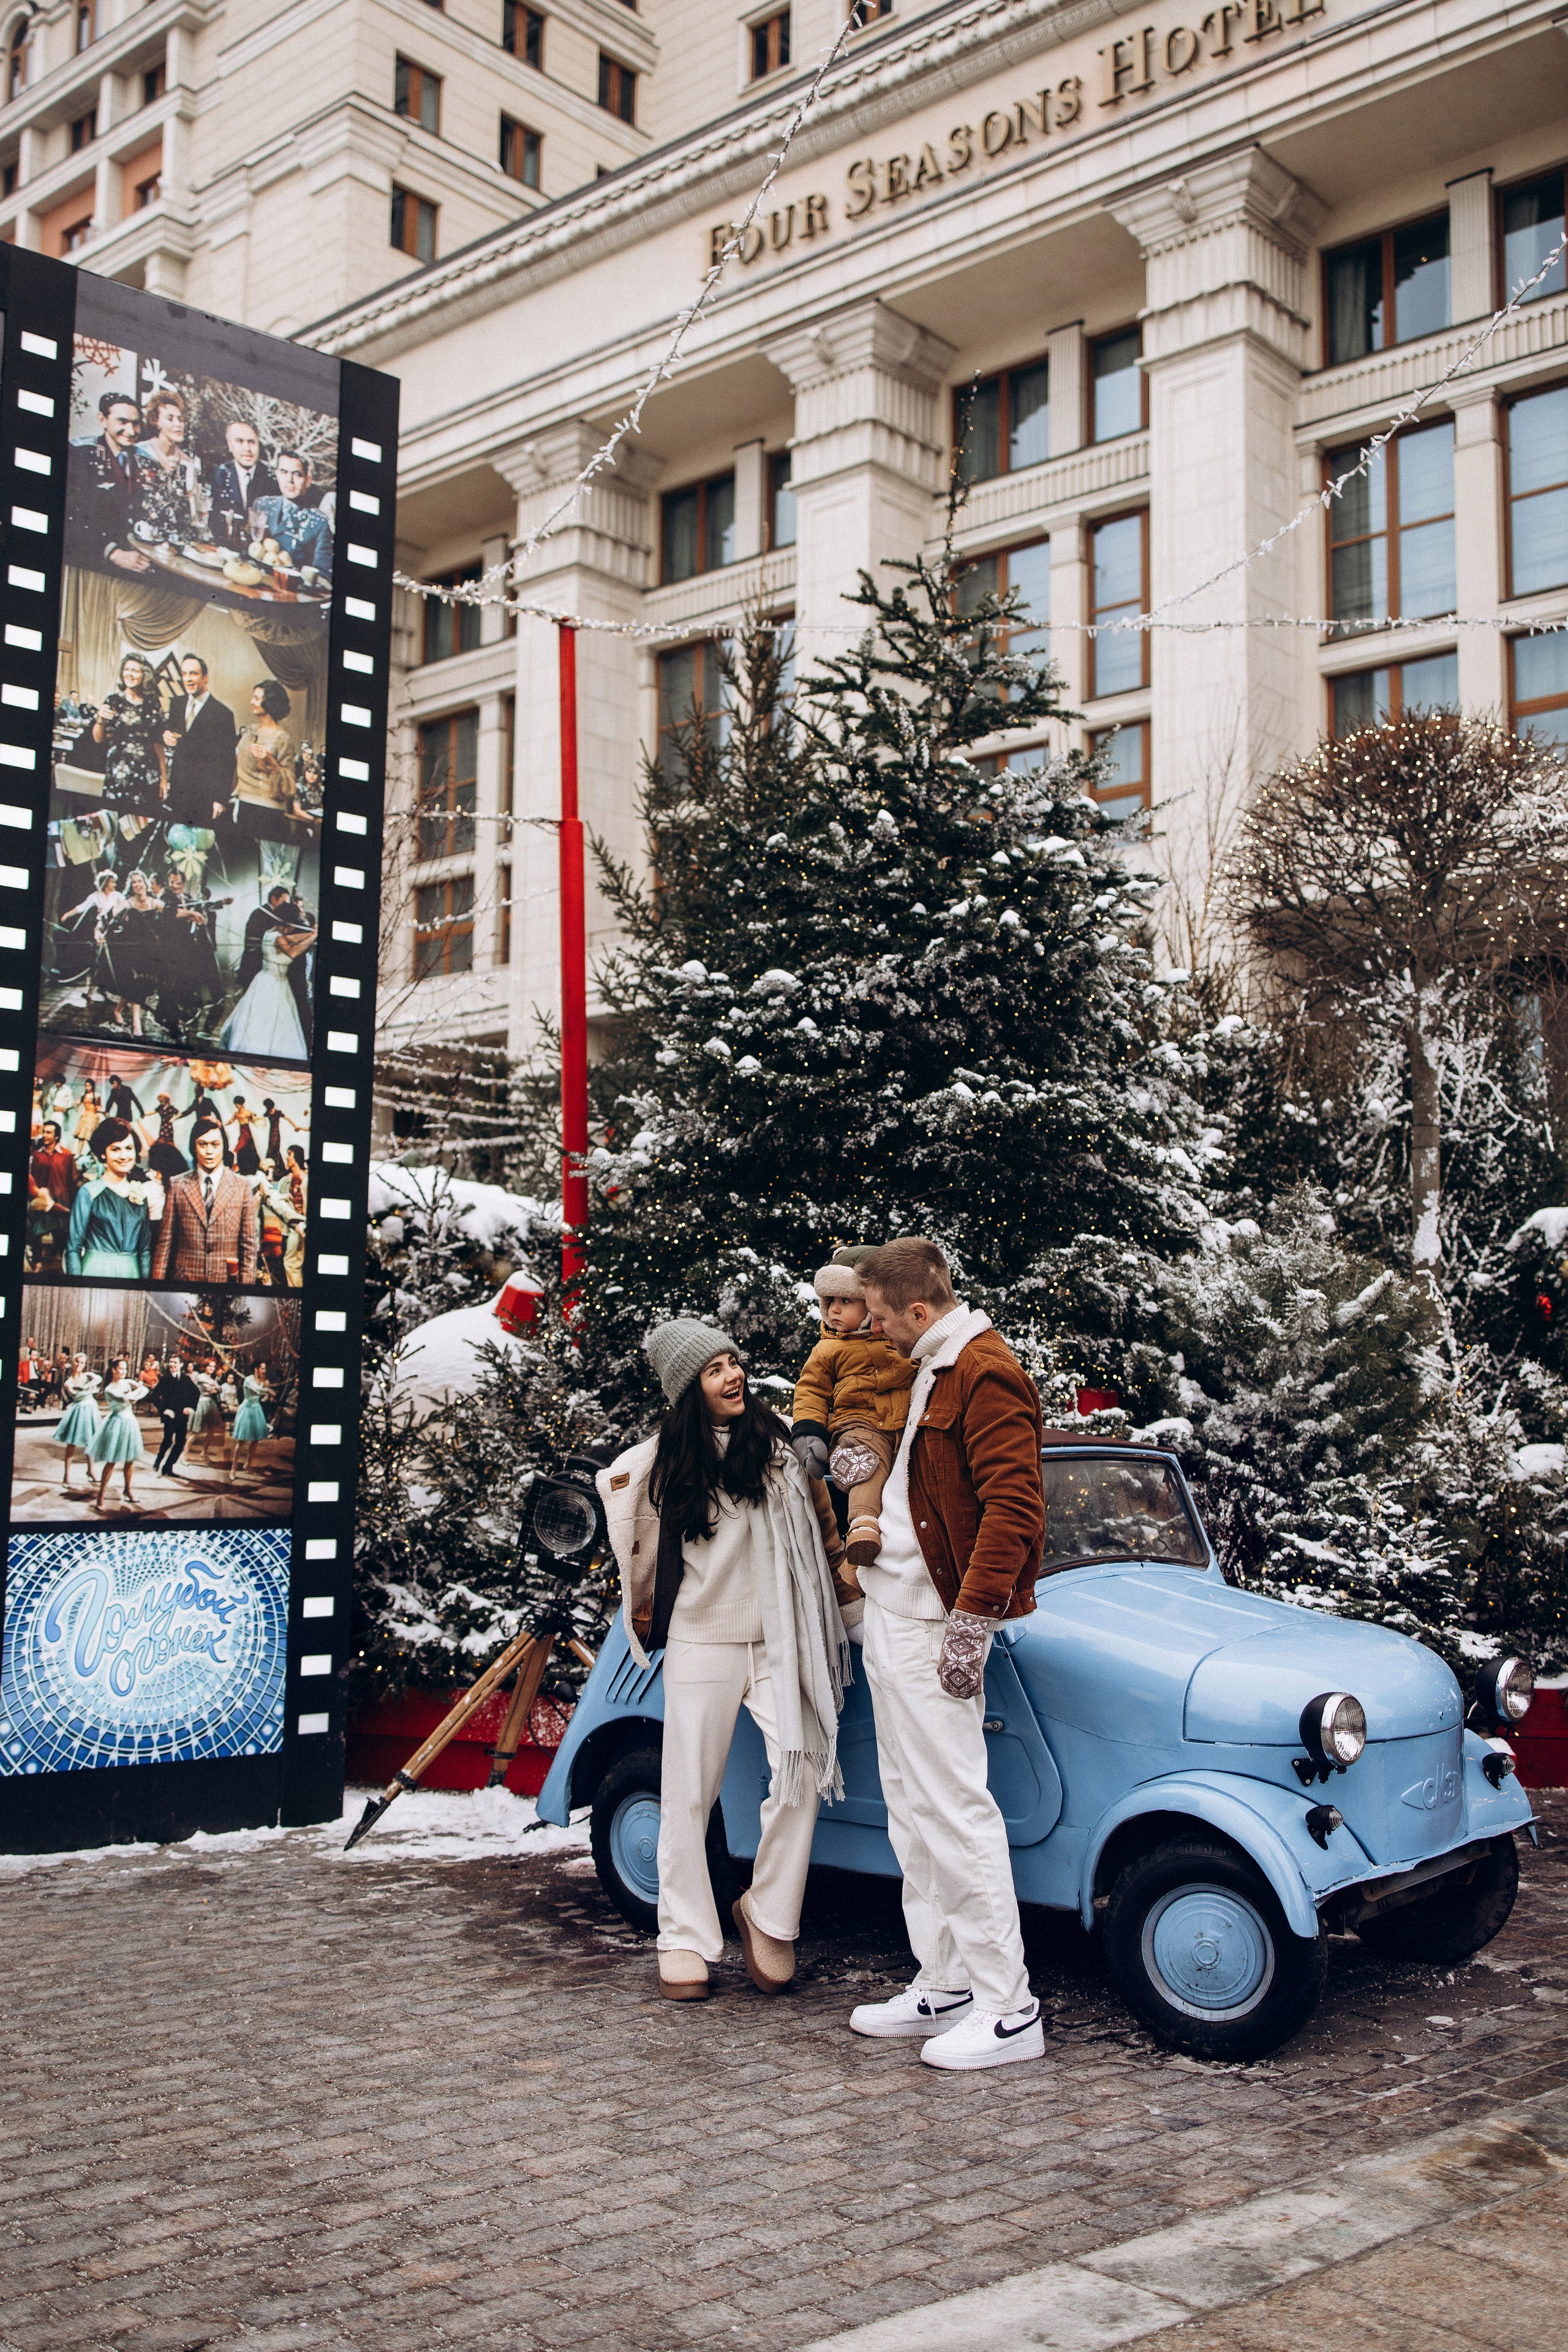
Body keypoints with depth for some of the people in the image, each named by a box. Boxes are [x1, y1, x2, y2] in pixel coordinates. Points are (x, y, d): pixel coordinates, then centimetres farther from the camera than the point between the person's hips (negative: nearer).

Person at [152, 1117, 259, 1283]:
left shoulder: (242, 1187, 3)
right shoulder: (178, 1186, 5)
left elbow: (248, 1244, 3)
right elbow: (165, 1240, 4)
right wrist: (157, 1282, -2)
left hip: (228, 1282, 0)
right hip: (186, 1279, 0)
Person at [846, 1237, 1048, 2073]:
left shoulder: (984, 1374, -15)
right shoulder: (931, 1370, 17)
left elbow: (1010, 1504, -22)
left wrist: (971, 1621, -24)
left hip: (931, 1628, -11)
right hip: (892, 1619, 11)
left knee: (954, 1808, -8)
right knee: (912, 1811, 14)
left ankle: (1008, 2010, -1)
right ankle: (945, 1987, 24)